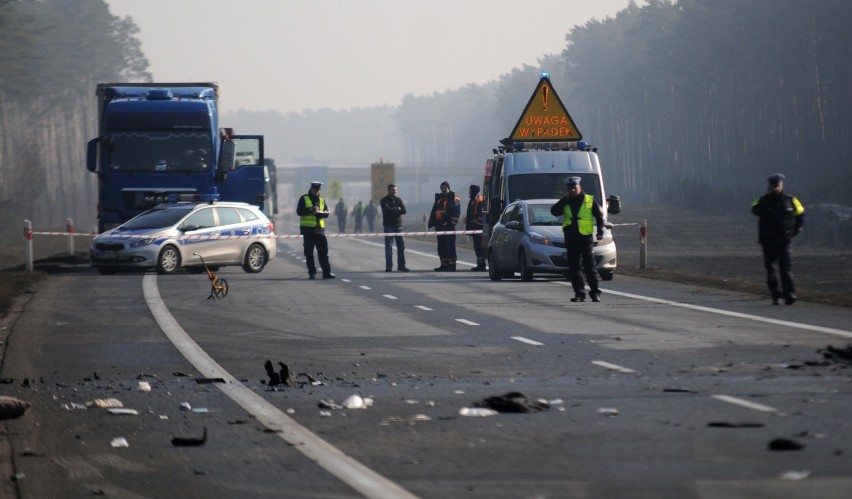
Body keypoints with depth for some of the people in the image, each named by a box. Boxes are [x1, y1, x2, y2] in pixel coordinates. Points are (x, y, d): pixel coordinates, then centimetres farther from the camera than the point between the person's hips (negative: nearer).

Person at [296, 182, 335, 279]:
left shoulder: (322, 200, 14)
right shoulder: (304, 199, 2)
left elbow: (326, 213, 11)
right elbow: (299, 211, -7)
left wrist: (320, 213, -11)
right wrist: (311, 210, -19)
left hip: (319, 229, 3)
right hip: (308, 229, -3)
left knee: (323, 251, -1)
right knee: (309, 252, 0)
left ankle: (326, 272, -2)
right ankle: (312, 273, 6)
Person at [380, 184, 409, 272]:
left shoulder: (399, 199, 10)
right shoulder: (384, 201, -1)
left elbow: (404, 210, -3)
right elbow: (387, 210, -19)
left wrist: (393, 211, -12)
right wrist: (398, 209, -9)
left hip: (398, 225, 4)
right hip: (389, 226, -4)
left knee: (401, 246, 5)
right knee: (388, 247, -4)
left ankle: (401, 265, 11)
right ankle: (388, 267, -2)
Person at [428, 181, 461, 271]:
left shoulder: (454, 199, -4)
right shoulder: (439, 199, 20)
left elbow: (456, 213, -12)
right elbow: (434, 212, 21)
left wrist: (451, 223, -20)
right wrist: (431, 223, 15)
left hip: (448, 226, -8)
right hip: (439, 225, 8)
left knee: (450, 246, -8)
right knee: (441, 246, 9)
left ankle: (452, 264, -6)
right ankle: (444, 265, 13)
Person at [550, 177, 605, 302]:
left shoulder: (590, 200, 4)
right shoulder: (565, 203, 12)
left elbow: (599, 216, 5)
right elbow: (554, 211, -2)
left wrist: (600, 232, -3)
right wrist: (564, 199, -7)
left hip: (586, 238, -3)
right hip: (571, 239, 4)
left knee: (589, 266, -4)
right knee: (574, 268, 3)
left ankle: (595, 293, 0)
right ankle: (579, 294, 6)